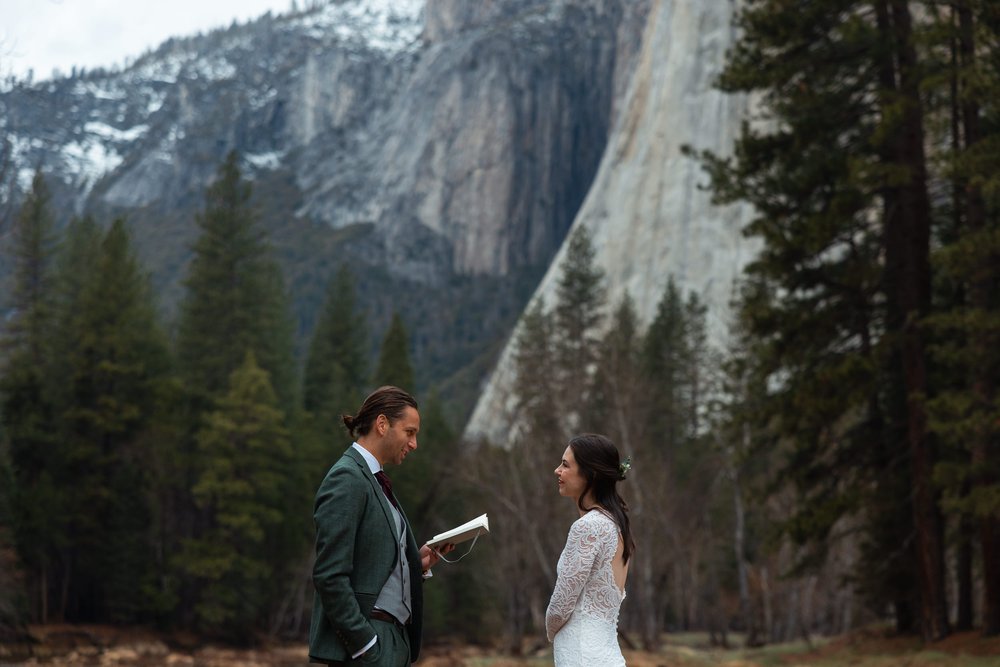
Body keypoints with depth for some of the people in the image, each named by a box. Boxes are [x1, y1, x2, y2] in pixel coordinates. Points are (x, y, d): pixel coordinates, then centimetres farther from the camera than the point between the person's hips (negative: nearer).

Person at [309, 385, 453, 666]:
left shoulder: (376, 480, 17)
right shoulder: (347, 478, -12)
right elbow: (330, 576, -18)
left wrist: (418, 563, 4)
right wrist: (364, 644, -19)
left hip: (394, 638, 9)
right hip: (364, 643, -9)